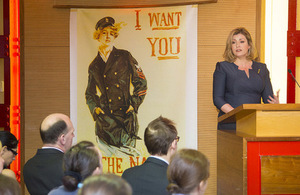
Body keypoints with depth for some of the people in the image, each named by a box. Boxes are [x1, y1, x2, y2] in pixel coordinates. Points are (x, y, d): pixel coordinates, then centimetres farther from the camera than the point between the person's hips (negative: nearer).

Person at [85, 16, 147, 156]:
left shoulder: (124, 57, 9)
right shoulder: (94, 66, 16)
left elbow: (141, 83, 9)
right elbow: (89, 95, 24)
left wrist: (133, 104, -2)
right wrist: (95, 108, 4)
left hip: (126, 114, -2)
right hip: (106, 116, 2)